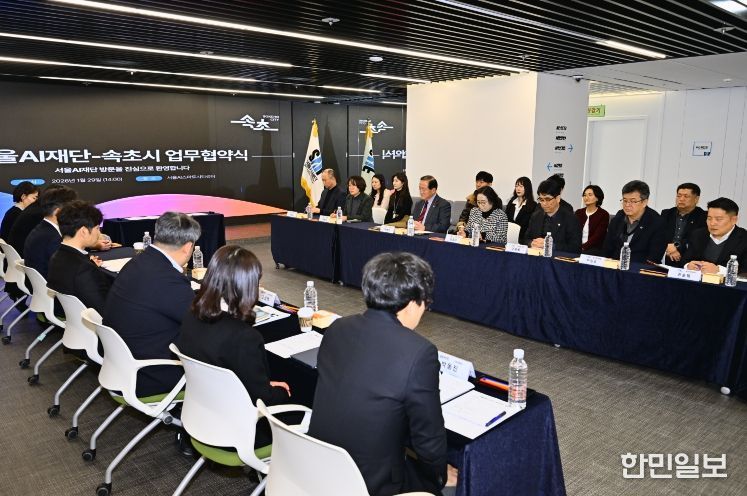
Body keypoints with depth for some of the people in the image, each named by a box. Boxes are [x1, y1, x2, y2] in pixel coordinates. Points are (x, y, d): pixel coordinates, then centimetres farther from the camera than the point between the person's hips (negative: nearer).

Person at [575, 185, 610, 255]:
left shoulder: (603, 214, -2)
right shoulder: (578, 213, 12)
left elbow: (597, 237, -10)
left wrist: (583, 247, -22)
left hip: (595, 250, -3)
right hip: (577, 248, 4)